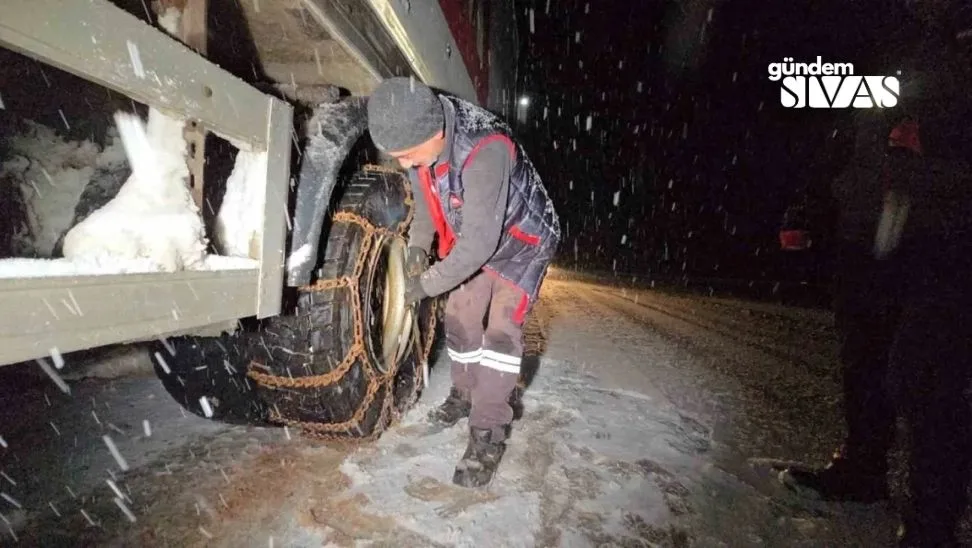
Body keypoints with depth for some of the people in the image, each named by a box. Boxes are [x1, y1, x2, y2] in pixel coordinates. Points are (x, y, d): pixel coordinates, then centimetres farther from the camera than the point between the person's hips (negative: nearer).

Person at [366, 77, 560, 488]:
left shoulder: (485, 150, -39)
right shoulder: (423, 139, -15)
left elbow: (480, 242, -36)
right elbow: (426, 197, 4)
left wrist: (428, 284, -26)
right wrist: (418, 245, -8)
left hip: (523, 241, -7)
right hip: (476, 242, 7)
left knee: (502, 327, -16)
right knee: (460, 317, 9)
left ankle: (489, 432, -5)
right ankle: (465, 393, 30)